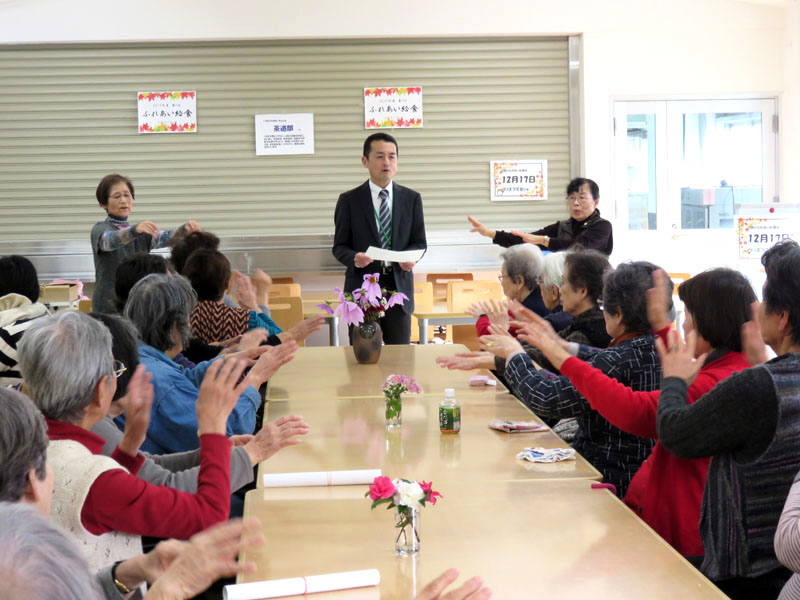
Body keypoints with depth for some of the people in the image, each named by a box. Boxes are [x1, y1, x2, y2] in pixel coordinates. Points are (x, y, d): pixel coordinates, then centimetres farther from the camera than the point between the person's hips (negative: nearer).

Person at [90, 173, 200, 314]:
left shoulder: (142, 230, 15)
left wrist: (185, 229, -27)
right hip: (109, 306, -4)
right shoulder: (100, 229, 0)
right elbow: (110, 240, -23)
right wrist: (135, 230, -44)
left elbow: (164, 238, -6)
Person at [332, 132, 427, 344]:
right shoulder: (349, 200, 3)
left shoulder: (411, 199, 8)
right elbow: (339, 246, 2)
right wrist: (354, 258, -20)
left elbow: (420, 243, 9)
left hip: (399, 286, 2)